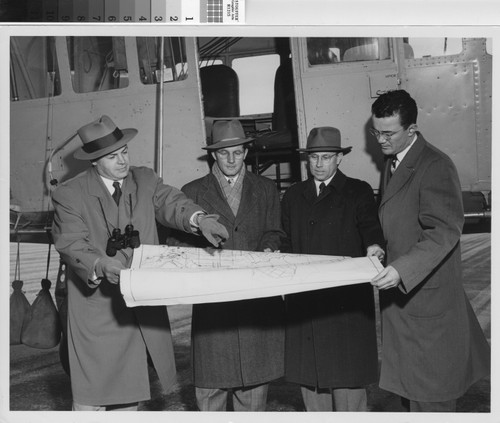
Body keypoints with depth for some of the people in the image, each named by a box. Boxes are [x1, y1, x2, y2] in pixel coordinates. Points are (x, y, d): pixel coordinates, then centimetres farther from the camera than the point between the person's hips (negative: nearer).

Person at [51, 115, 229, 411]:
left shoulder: (145, 180, 6)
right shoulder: (70, 194, -6)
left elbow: (170, 202, -7)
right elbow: (70, 244, -13)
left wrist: (199, 219, -28)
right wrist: (100, 264, -33)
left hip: (142, 306, 4)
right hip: (97, 309, -4)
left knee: (130, 395, 16)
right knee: (92, 397, 5)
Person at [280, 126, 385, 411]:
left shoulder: (358, 192, 4)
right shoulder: (293, 196, 16)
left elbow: (371, 228, -8)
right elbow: (286, 243, 16)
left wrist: (375, 247, -28)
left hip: (346, 303, -4)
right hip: (304, 302, 4)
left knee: (348, 380, -1)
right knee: (309, 376, 9)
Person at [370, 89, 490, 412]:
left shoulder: (436, 167, -17)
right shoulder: (393, 164, 12)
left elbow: (444, 232, -26)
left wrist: (402, 269, -35)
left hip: (428, 298, -8)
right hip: (402, 294, 9)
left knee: (433, 397, 4)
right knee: (412, 391, 18)